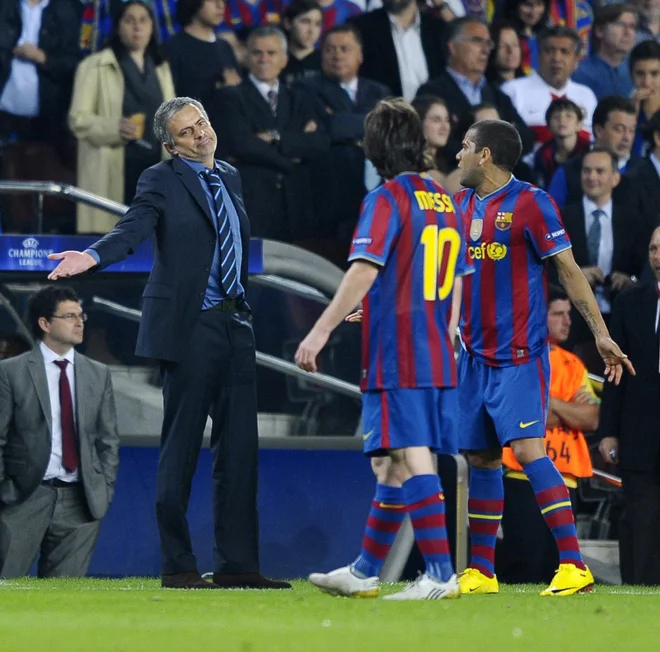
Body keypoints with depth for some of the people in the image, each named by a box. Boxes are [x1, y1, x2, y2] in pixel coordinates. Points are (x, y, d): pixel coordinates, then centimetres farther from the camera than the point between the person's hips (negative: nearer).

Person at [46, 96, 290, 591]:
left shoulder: (230, 179, 16)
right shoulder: (161, 180, -4)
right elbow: (133, 230, -20)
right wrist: (93, 256, -39)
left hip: (235, 325, 6)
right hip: (188, 326, -6)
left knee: (239, 446, 4)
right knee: (181, 447, -3)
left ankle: (237, 563, 8)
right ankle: (177, 565, 2)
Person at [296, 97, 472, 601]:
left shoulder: (387, 199, -9)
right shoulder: (446, 203, 15)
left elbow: (364, 271, -19)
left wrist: (322, 330, -18)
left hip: (396, 360, -8)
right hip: (437, 356, 8)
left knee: (412, 459, -10)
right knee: (391, 464, 14)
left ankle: (441, 574, -17)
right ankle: (364, 573, 22)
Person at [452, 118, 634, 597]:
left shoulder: (531, 203, -8)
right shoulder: (463, 205, 12)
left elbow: (569, 270, -8)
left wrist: (601, 333, -13)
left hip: (520, 355, -7)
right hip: (475, 355, 7)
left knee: (527, 449, -17)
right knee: (481, 457, 9)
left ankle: (574, 565, -19)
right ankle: (482, 572, 17)